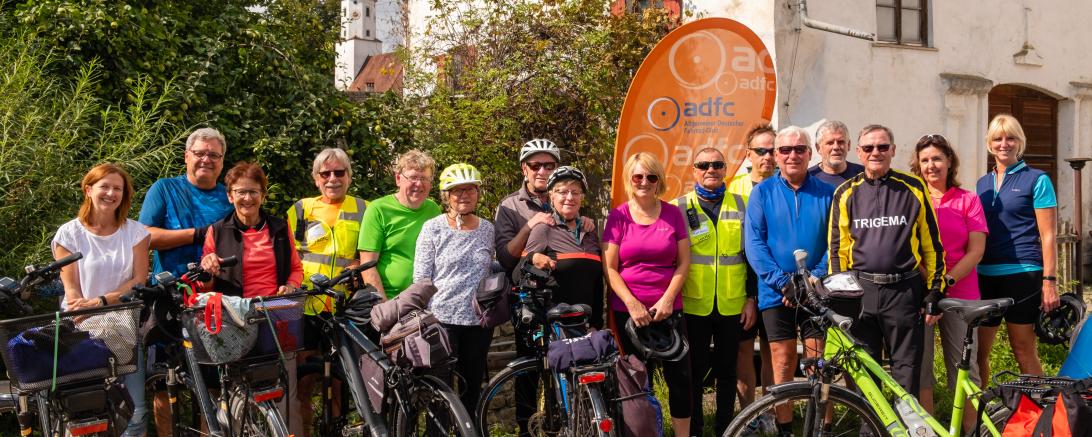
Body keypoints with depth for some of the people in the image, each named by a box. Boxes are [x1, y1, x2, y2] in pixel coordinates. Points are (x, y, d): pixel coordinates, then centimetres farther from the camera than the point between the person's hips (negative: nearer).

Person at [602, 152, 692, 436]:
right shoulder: (618, 216, -1)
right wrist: (632, 303, -13)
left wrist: (668, 298, -8)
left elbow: (683, 262, 3)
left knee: (680, 377, 1)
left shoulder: (672, 214, 4)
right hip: (629, 311, -1)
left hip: (669, 309, 1)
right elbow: (609, 268, -4)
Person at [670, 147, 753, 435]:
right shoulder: (679, 207, 3)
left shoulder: (742, 206, 7)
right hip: (693, 305, -1)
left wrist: (752, 298, 3)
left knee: (727, 370, 10)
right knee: (694, 371, 6)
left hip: (732, 305, 1)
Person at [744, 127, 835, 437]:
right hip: (776, 293, -1)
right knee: (783, 365, 3)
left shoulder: (826, 193, 5)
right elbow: (754, 242, -4)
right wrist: (782, 281, -14)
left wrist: (816, 278, -13)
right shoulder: (763, 192, 3)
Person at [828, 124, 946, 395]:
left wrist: (935, 291, 3)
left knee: (907, 372, 2)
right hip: (861, 291, 1)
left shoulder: (913, 188, 4)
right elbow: (837, 248, 10)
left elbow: (932, 243, 6)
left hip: (904, 291, -1)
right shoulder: (846, 193, 7)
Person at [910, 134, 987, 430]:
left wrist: (948, 279, -12)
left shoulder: (968, 200, 7)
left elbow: (976, 250, 1)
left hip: (959, 294, 0)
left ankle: (972, 429, 10)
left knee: (966, 371, 0)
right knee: (920, 371, 0)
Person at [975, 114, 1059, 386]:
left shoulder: (1036, 180, -1)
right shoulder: (983, 184, 14)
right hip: (985, 276, 5)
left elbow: (1048, 235, -5)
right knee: (976, 351, 6)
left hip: (1021, 274, -5)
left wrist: (1049, 281, -11)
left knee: (1024, 351, -2)